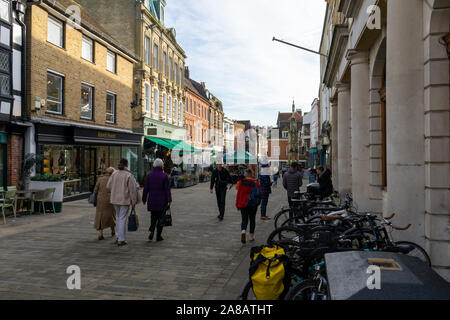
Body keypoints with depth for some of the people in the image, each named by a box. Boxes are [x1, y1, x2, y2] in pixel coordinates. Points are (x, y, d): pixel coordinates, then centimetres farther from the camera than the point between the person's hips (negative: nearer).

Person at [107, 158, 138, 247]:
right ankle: (121, 240, 5)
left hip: (115, 199, 5)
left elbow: (108, 186, 4)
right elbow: (132, 190, -13)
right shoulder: (129, 175, -13)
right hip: (125, 200, -5)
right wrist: (134, 202, -5)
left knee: (118, 217, 20)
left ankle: (118, 237, 25)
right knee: (122, 219, 1)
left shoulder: (114, 173, 2)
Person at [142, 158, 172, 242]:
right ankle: (158, 236, 11)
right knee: (160, 218, 8)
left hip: (152, 201, 2)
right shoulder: (164, 175, -8)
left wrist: (144, 199, 10)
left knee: (153, 216, 18)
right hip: (162, 201, -2)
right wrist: (169, 200, -8)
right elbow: (167, 189, -10)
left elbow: (146, 189, 2)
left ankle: (152, 230, -4)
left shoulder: (149, 175, 0)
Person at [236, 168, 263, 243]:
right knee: (252, 219, 14)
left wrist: (237, 204, 4)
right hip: (253, 204, 0)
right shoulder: (255, 183, -8)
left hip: (243, 204, 1)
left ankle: (243, 231, -21)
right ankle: (251, 236, 20)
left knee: (244, 220, 7)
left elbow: (238, 194, -3)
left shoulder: (241, 182, -5)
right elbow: (260, 193, -6)